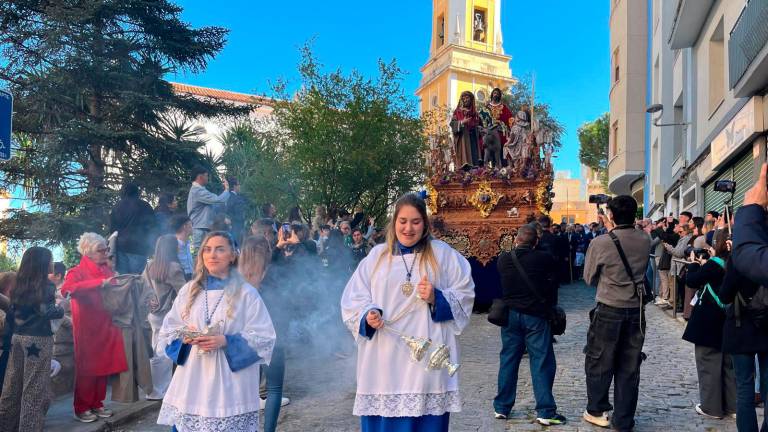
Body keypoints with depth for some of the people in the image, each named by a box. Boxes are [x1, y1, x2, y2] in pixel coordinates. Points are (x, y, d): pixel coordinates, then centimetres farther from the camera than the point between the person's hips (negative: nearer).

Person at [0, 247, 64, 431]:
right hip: (38, 339, -7)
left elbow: (15, 309, 13)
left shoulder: (20, 285, 9)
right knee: (34, 387, 1)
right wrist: (61, 309, 2)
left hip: (18, 337, 7)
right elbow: (47, 311, -15)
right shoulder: (46, 285, -10)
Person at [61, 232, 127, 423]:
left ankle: (97, 404, 23)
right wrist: (99, 282, -31)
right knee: (87, 368, 1)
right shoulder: (78, 271, -6)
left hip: (105, 325, 6)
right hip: (87, 328, -6)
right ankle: (81, 409, 13)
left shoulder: (107, 269, 12)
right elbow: (66, 289, -27)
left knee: (103, 365, 10)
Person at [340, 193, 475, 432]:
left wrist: (436, 299, -13)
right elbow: (352, 299, 7)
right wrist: (368, 315, -12)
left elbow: (464, 296, 4)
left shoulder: (443, 254, 6)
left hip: (427, 356, -1)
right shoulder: (377, 255, 10)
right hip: (384, 361, 2)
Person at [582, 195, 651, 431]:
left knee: (599, 362, 13)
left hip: (609, 310, -3)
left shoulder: (600, 243, -15)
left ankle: (597, 411, 26)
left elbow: (589, 277, -3)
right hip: (636, 310, 4)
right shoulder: (645, 240, -4)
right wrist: (611, 230, 19)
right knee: (629, 366, 11)